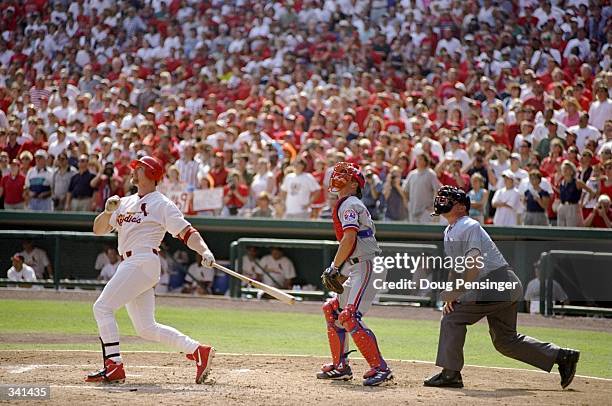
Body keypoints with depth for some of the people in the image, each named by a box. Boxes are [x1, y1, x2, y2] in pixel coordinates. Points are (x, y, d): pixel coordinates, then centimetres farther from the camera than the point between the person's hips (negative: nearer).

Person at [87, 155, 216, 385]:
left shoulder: (161, 204, -1)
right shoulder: (126, 203, 21)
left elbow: (186, 232, -8)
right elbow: (98, 229, 20)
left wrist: (204, 250, -25)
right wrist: (108, 211, 1)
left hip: (143, 261, -8)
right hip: (130, 266, 8)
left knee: (102, 307, -16)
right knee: (146, 328, 7)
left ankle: (114, 367, -19)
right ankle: (197, 351, 10)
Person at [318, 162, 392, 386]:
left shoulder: (349, 205, -9)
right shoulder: (347, 205, 22)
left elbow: (349, 239, -21)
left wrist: (334, 268, -17)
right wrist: (338, 271, 15)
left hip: (367, 267, -11)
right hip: (357, 269, 11)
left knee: (350, 317, -20)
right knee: (332, 309, 17)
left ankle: (380, 368, -21)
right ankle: (340, 366, 23)